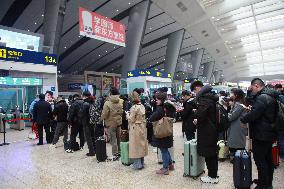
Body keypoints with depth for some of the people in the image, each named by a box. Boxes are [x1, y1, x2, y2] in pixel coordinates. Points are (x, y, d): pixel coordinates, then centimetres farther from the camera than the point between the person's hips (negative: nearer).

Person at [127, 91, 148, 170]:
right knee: (141, 144, 16)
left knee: (136, 146, 4)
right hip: (142, 127, 7)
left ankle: (137, 164, 14)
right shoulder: (142, 106, 3)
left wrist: (128, 115, 2)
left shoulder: (134, 108, -19)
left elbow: (131, 120, -16)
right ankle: (141, 163, 28)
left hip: (135, 128, -7)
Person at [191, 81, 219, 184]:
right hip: (213, 129, 10)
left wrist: (197, 121, -11)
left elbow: (200, 114, -32)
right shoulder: (211, 96, 11)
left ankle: (212, 177, 16)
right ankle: (214, 174, 31)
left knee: (208, 154, 3)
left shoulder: (204, 98, -20)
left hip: (207, 131, -10)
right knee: (213, 153, 17)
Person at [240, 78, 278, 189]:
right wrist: (251, 109, 5)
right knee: (268, 159, 19)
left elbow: (253, 114, -27)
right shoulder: (270, 97, 12)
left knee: (260, 160, 0)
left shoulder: (262, 98, -21)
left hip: (261, 134, -10)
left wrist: (243, 119, -10)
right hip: (269, 133, 10)